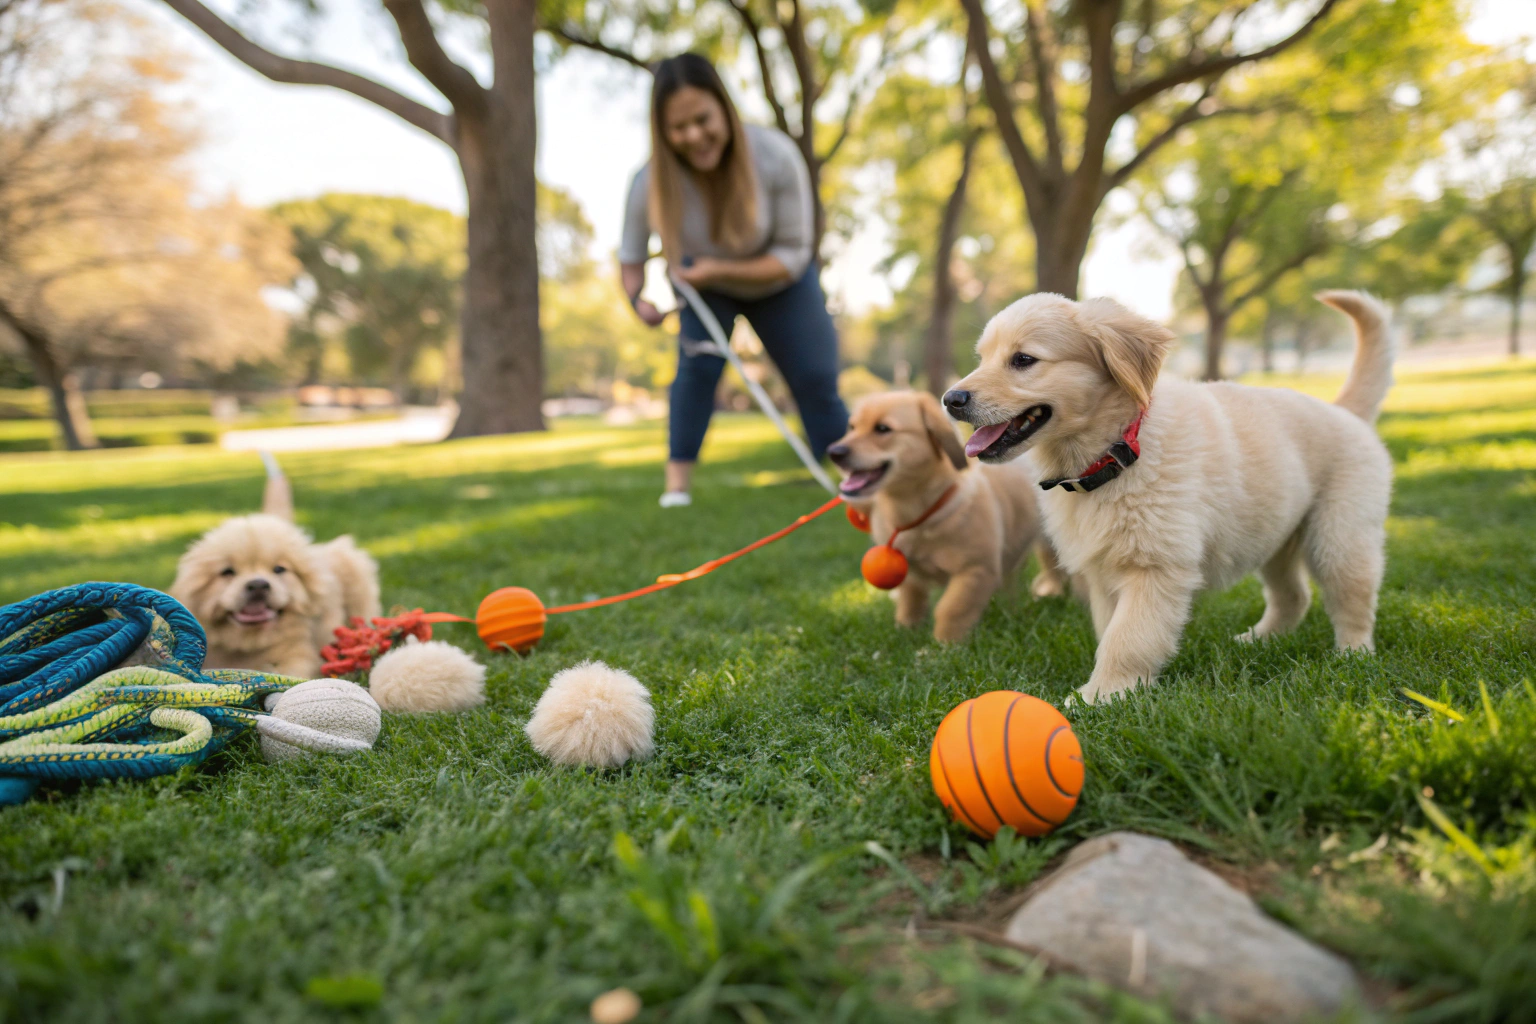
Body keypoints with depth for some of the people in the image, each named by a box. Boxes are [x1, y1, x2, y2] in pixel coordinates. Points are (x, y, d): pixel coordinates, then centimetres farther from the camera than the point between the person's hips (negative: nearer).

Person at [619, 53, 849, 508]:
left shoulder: (776, 157, -35)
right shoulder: (651, 183, -30)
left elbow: (793, 255, -28)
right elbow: (631, 256, -15)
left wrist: (720, 269, -39)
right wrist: (638, 299, -36)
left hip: (779, 282, 0)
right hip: (706, 285, 1)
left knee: (816, 379, -4)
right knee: (697, 362, -23)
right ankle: (676, 483, -13)